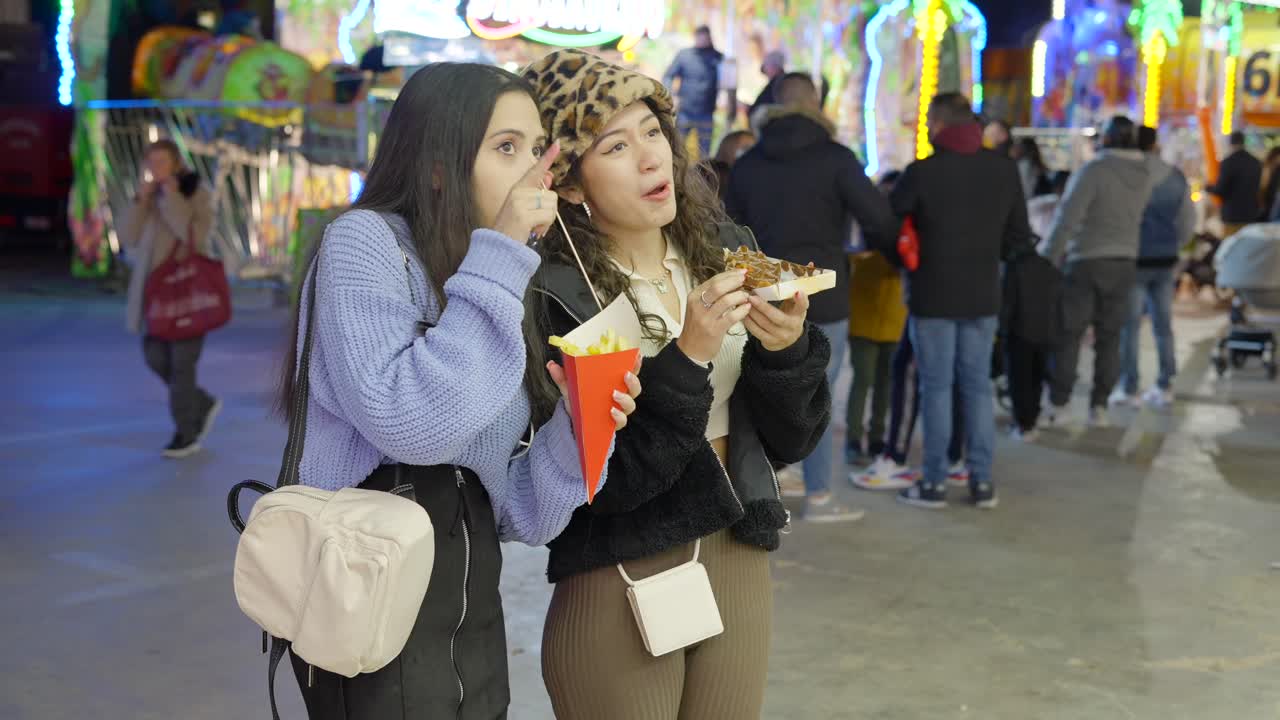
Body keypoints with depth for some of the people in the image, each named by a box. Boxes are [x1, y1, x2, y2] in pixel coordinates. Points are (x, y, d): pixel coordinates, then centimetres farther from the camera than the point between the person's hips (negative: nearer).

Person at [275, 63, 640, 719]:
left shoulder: (506, 292, 11)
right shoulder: (364, 240, -8)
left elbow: (516, 517, 7)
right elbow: (407, 422, -25)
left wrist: (578, 429, -11)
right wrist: (498, 261, -18)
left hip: (475, 609, 7)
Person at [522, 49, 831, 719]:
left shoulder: (722, 250, -1)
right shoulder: (554, 293, -15)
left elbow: (788, 440, 3)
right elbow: (595, 481, -18)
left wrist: (786, 348, -15)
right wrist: (686, 359, -25)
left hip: (742, 567, 5)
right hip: (620, 589, -4)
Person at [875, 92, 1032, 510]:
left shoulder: (923, 172, -14)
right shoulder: (1004, 169, 0)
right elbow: (1019, 234, 5)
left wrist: (905, 258, 11)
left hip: (933, 295, -4)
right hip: (983, 295, 4)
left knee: (936, 387, 4)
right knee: (977, 385, 11)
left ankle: (935, 483, 7)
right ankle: (981, 481, 12)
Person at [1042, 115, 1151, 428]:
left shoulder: (1093, 171, -15)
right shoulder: (1144, 175, 4)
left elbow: (1067, 218, -19)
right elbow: (1132, 217, 10)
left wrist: (1048, 260, -16)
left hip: (1087, 261, -5)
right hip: (1124, 262, 5)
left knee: (1068, 334, 2)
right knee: (1109, 338, 8)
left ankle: (1057, 403, 2)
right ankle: (1099, 405, 7)